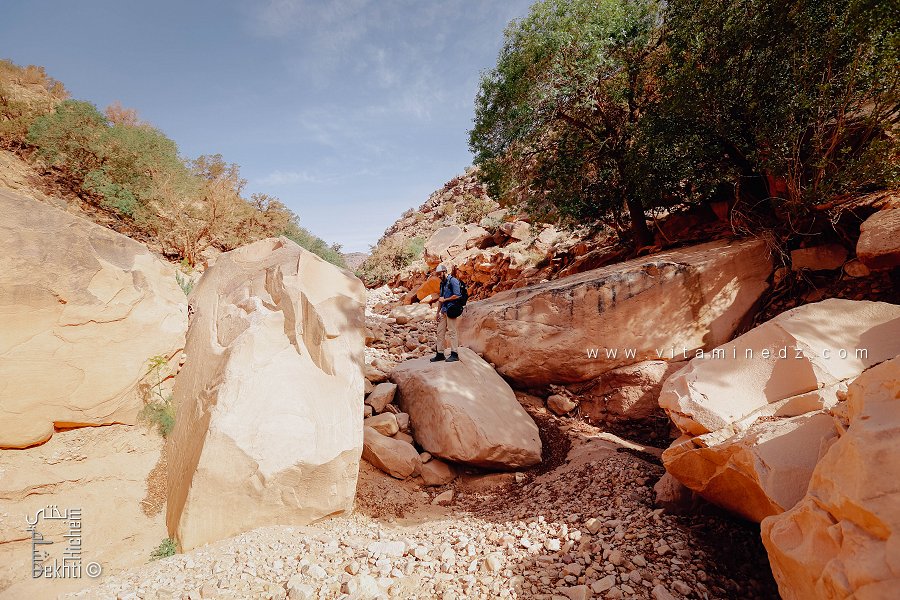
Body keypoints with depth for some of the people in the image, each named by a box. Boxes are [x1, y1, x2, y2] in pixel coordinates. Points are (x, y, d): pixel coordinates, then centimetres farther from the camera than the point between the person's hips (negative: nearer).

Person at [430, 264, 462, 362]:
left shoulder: (453, 281, -7)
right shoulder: (442, 283, 20)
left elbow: (457, 296, -16)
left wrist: (444, 299, -7)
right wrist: (437, 313, 21)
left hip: (451, 310, -9)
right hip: (444, 310, 9)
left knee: (452, 331, -6)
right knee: (440, 331, 8)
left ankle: (454, 354, -2)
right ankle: (440, 353, 14)